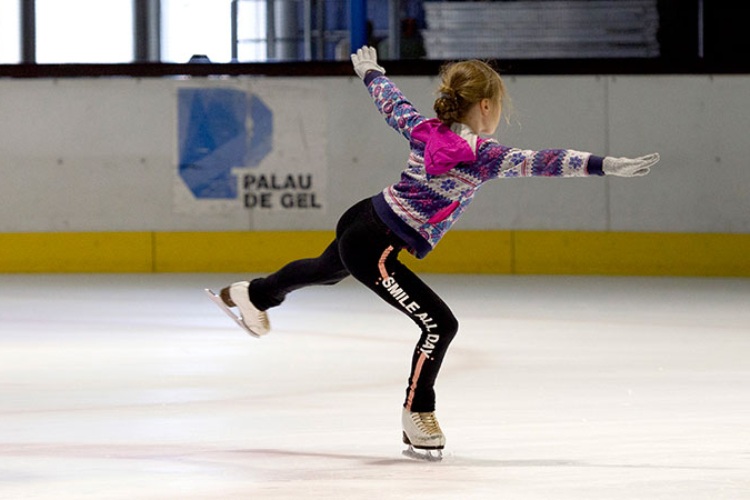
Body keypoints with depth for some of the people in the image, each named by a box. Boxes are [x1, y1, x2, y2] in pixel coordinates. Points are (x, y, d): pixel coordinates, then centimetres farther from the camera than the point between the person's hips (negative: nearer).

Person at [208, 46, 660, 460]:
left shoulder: (427, 131, 0)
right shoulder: (483, 156, -20)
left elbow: (392, 102, 18)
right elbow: (540, 162, -31)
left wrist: (370, 70, 39)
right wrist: (605, 166, -38)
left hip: (361, 222, 9)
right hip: (375, 249, -9)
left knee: (326, 270, 38)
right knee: (439, 325, -8)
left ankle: (254, 294, 65)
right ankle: (417, 414, 7)